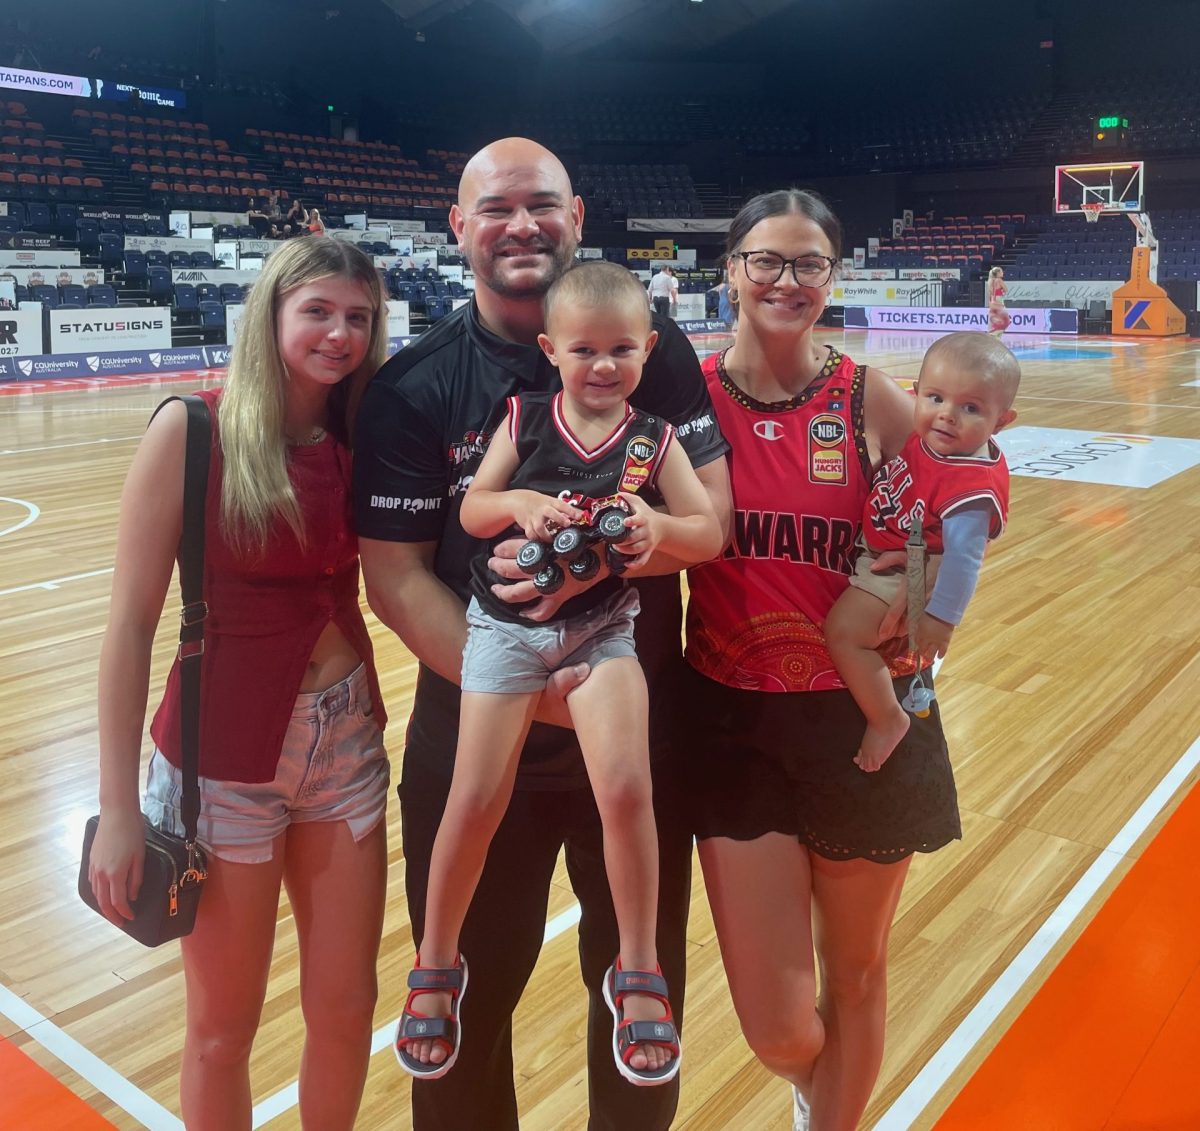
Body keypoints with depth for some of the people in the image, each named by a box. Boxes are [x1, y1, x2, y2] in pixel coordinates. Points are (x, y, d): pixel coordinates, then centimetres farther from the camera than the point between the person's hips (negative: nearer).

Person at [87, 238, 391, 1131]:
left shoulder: (359, 438, 1)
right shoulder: (194, 429, -13)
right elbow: (132, 623, -11)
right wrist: (119, 806, -11)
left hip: (349, 747, 4)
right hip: (224, 761, -4)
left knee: (346, 1011, 15)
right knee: (223, 1031, 14)